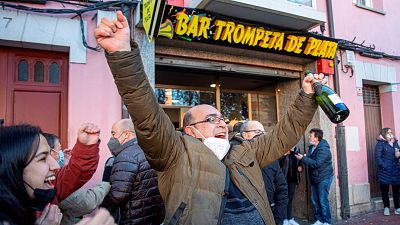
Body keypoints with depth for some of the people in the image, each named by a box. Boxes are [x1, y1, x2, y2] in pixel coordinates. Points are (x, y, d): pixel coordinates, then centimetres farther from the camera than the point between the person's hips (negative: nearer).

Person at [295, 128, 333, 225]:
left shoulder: (323, 149, -21)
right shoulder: (311, 147, 8)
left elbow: (316, 163, -28)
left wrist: (303, 158, -24)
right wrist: (302, 162, -1)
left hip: (324, 178, -9)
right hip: (314, 178, 9)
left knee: (323, 200, -5)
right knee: (314, 200, 11)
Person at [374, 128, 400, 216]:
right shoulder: (380, 144, -5)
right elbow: (378, 157, -10)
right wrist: (385, 167, -17)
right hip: (385, 171, -5)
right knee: (385, 189, 5)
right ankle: (386, 207, 18)